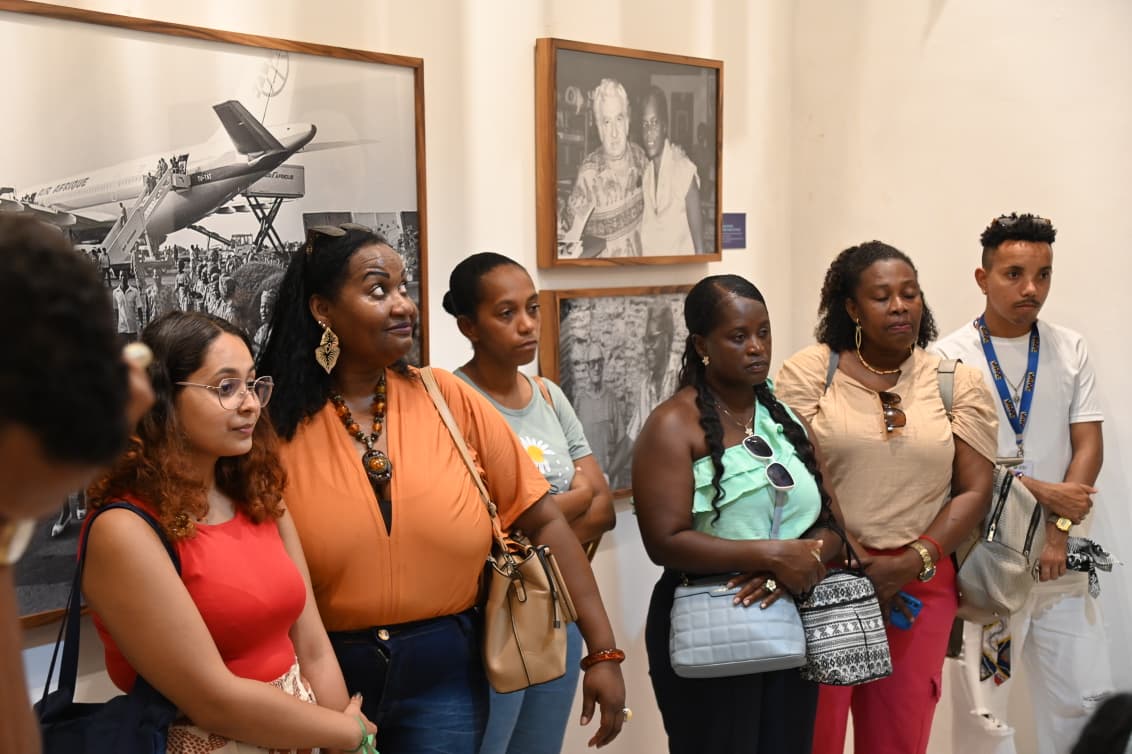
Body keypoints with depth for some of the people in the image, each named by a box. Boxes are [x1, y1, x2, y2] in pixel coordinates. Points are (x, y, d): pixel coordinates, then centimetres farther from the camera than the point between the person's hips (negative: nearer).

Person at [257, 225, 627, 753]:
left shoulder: (447, 399, -4)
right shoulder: (278, 425, -7)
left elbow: (543, 520, -3)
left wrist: (603, 650, -5)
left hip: (443, 673, 1)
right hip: (324, 676, -1)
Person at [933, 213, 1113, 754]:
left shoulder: (1070, 350, 6)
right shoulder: (949, 357, -6)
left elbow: (1088, 445, 3)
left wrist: (1059, 530, -9)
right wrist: (1042, 492, -11)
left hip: (1058, 555, 4)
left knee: (1087, 699, 7)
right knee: (983, 699, 4)